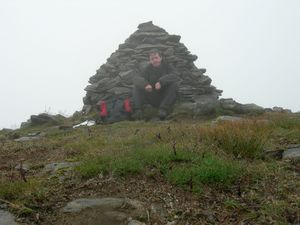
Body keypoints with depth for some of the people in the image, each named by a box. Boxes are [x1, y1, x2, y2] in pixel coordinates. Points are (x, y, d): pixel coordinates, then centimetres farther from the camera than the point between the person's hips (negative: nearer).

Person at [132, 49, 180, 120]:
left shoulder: (167, 67, 1)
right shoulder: (148, 69, 5)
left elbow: (175, 77, -20)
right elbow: (138, 79, -14)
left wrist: (161, 82, -36)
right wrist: (145, 84, -38)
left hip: (165, 97, -1)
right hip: (151, 98, 2)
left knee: (174, 84, -26)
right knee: (137, 85, -13)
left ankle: (163, 109, -33)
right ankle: (137, 110, -26)